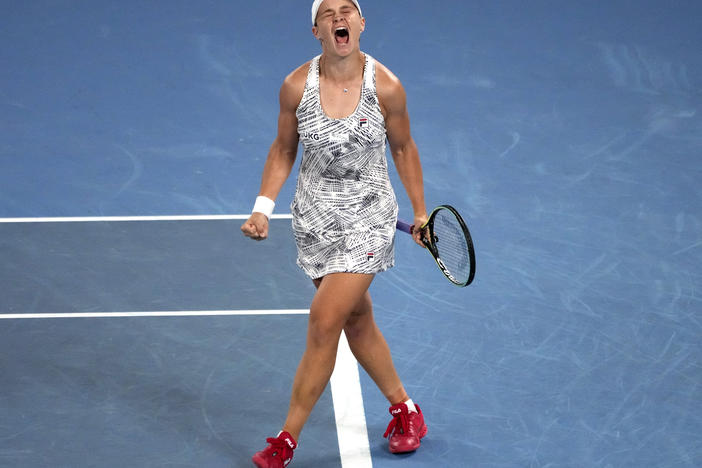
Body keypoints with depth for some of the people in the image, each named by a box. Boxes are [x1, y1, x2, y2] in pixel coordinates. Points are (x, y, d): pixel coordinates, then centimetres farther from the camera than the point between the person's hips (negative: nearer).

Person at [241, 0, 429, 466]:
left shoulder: (386, 87, -13)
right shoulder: (296, 86, -9)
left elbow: (403, 148, 3)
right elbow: (283, 150, 6)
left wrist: (420, 213, 8)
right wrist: (263, 208, -4)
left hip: (368, 218, -3)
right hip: (314, 218, 3)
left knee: (324, 323, -10)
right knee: (358, 321, 13)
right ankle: (405, 410, 34)